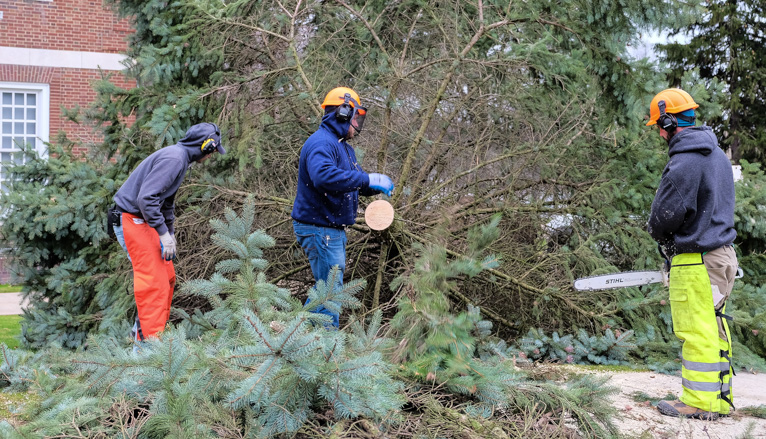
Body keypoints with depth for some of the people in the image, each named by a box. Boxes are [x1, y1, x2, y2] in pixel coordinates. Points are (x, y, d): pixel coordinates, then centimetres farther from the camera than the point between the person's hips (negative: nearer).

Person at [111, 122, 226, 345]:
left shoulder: (180, 157, 14)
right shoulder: (173, 159, -19)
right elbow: (146, 197, -27)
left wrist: (170, 233, 22)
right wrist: (163, 233, -23)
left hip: (144, 221, 10)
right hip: (132, 220, -10)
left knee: (167, 277, 12)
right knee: (153, 281, -11)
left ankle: (141, 330, 22)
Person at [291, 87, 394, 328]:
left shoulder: (344, 147, 18)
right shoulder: (321, 143, -18)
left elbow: (354, 182, 25)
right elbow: (324, 176, -38)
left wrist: (376, 184, 2)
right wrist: (367, 180, -35)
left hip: (334, 230, 11)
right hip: (319, 228, -11)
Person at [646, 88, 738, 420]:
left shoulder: (685, 161, -18)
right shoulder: (717, 154, 12)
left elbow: (665, 214, -17)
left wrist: (658, 233, 5)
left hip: (696, 261, -9)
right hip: (722, 253, 9)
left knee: (697, 331, -4)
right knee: (714, 328, 13)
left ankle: (698, 402, 1)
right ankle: (720, 398, 18)